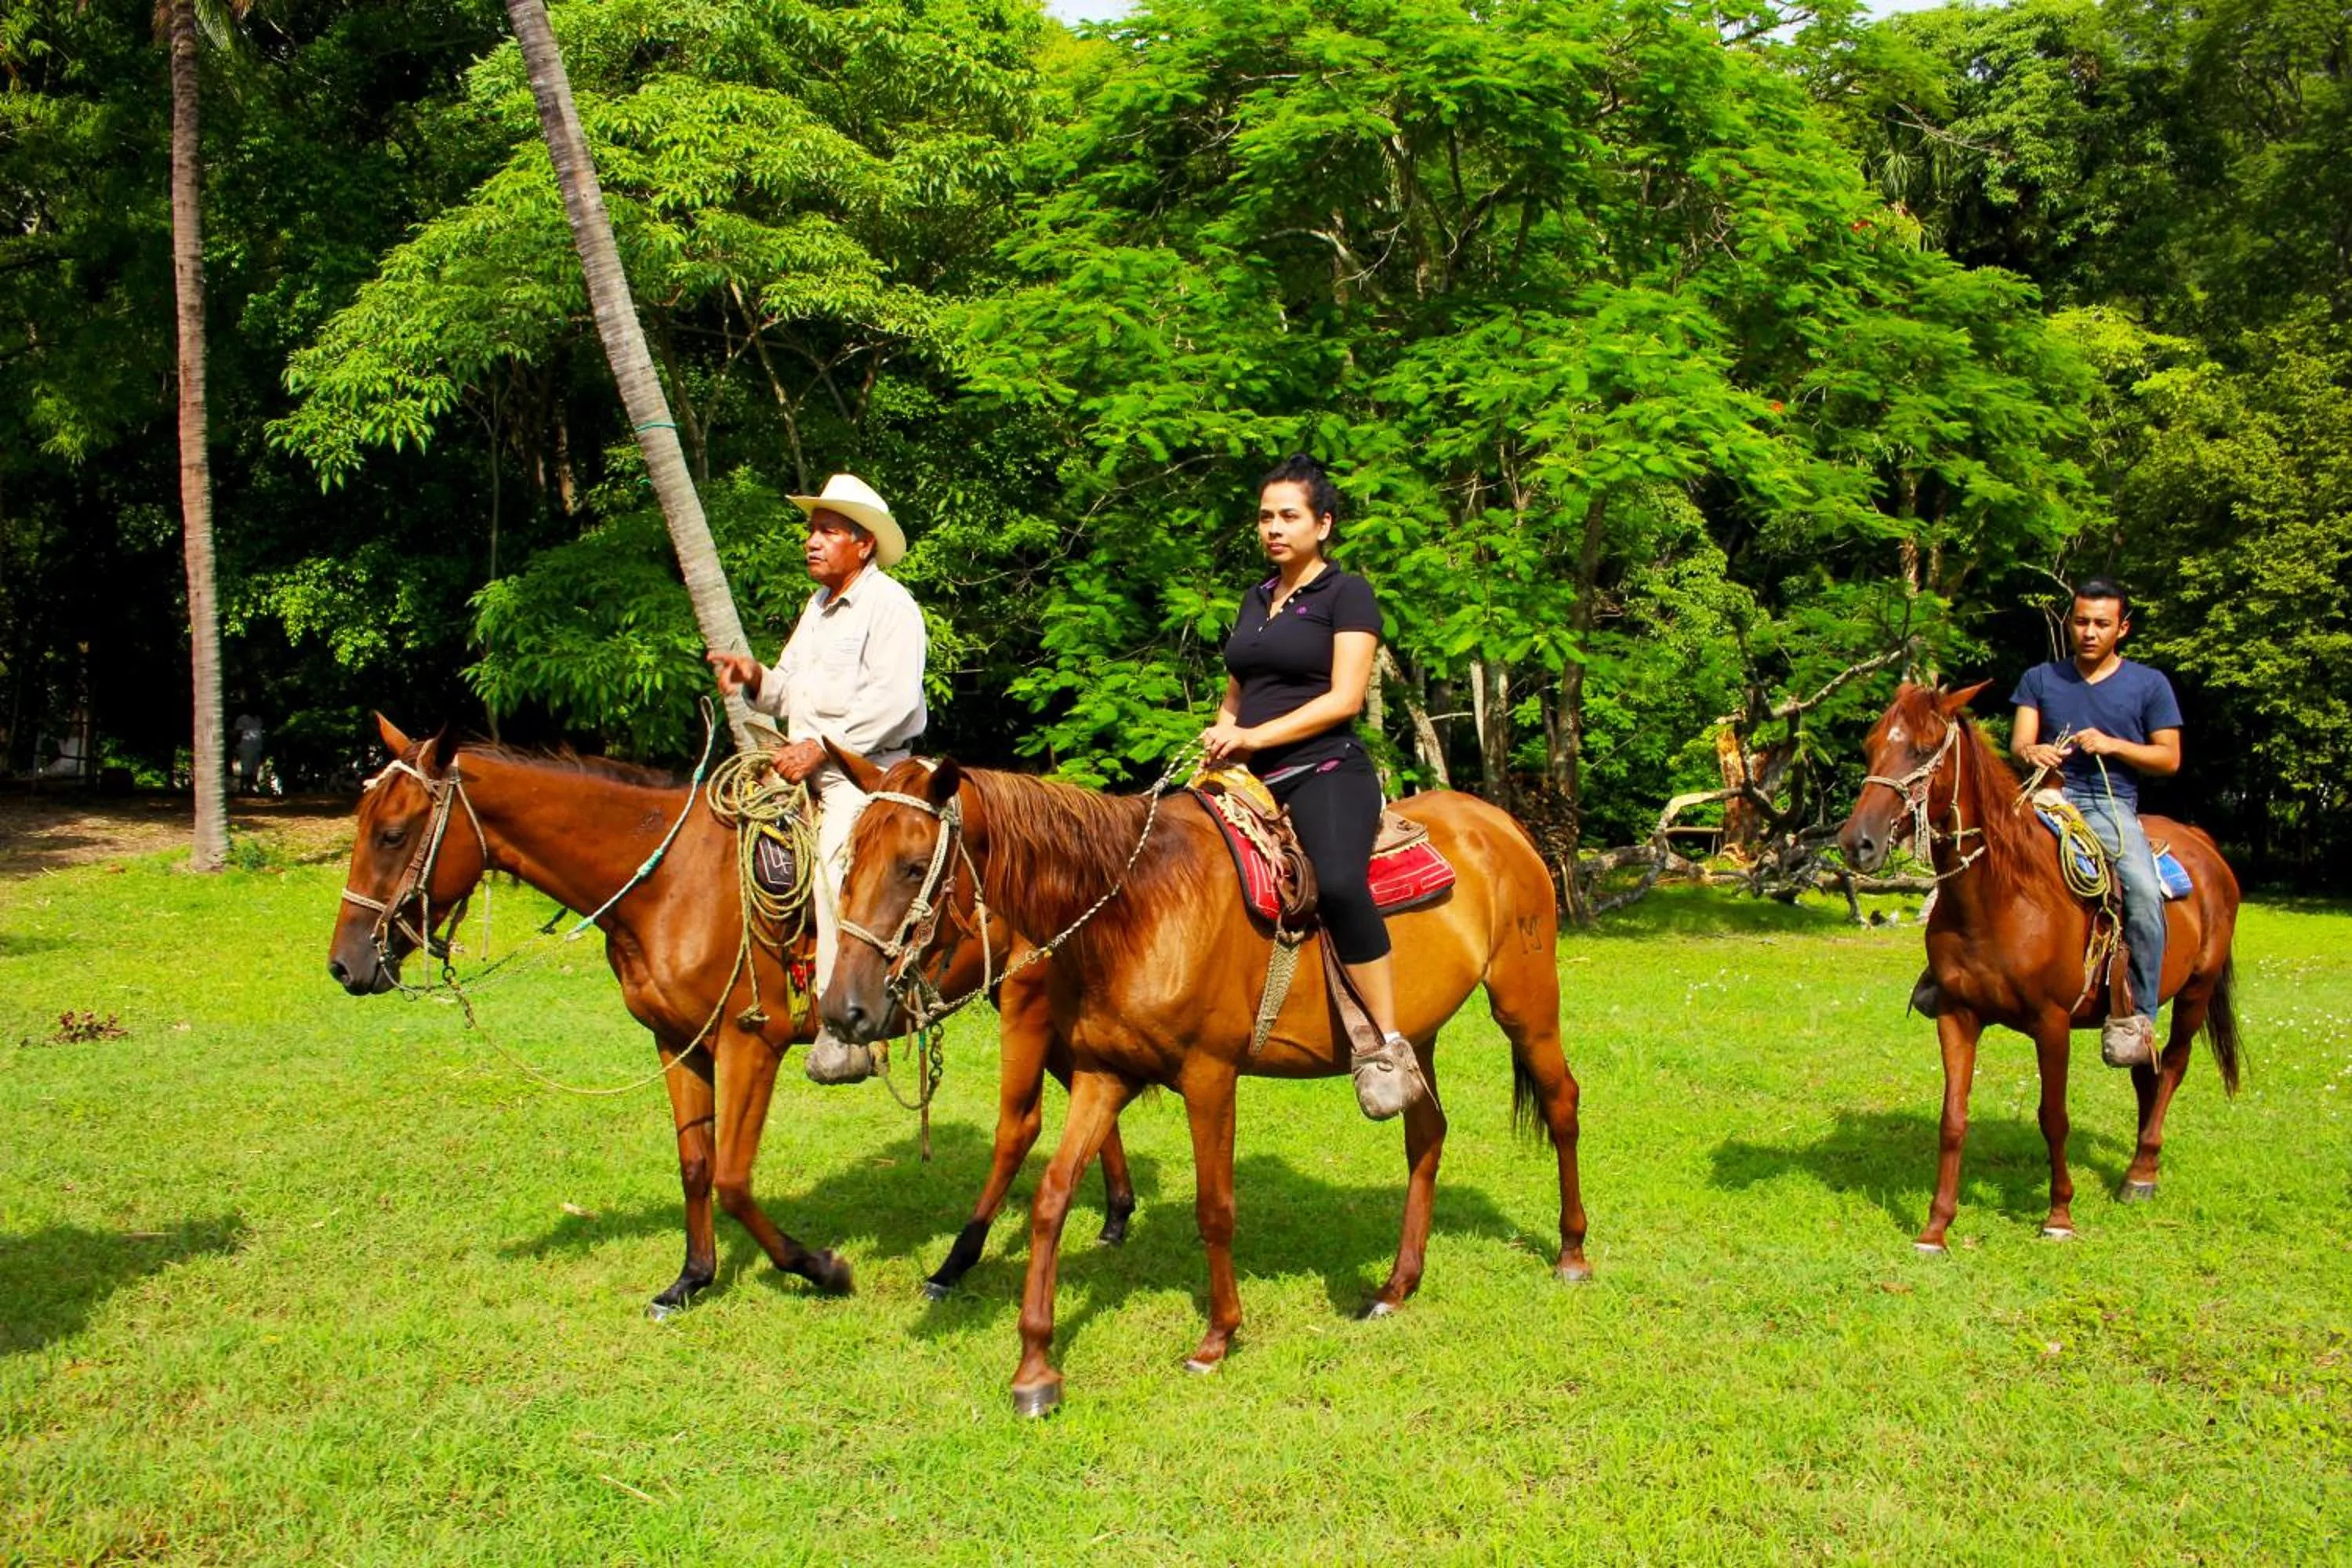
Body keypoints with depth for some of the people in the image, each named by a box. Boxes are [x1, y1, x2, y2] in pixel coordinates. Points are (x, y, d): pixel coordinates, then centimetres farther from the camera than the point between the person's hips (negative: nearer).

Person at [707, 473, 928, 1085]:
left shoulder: (891, 606, -7)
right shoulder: (818, 605, 21)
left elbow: (892, 699, -19)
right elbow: (790, 691, 21)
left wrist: (821, 748, -21)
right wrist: (756, 678, -1)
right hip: (805, 770, 10)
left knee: (834, 858, -27)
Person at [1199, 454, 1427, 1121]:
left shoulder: (1347, 593, 1)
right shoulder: (1254, 600, 22)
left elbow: (1344, 698, -10)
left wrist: (1256, 736, -17)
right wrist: (1220, 737, 4)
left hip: (1326, 772, -8)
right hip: (1254, 782, 8)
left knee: (1338, 882, -35)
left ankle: (1390, 1047, -29)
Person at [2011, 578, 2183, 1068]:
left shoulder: (2149, 684, 11)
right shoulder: (2040, 679, 15)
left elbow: (2169, 759, 7)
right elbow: (2018, 743, 5)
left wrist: (2112, 745, -9)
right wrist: (2031, 753, -20)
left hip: (2112, 805, -2)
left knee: (2145, 893, -29)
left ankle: (2136, 1015, -20)